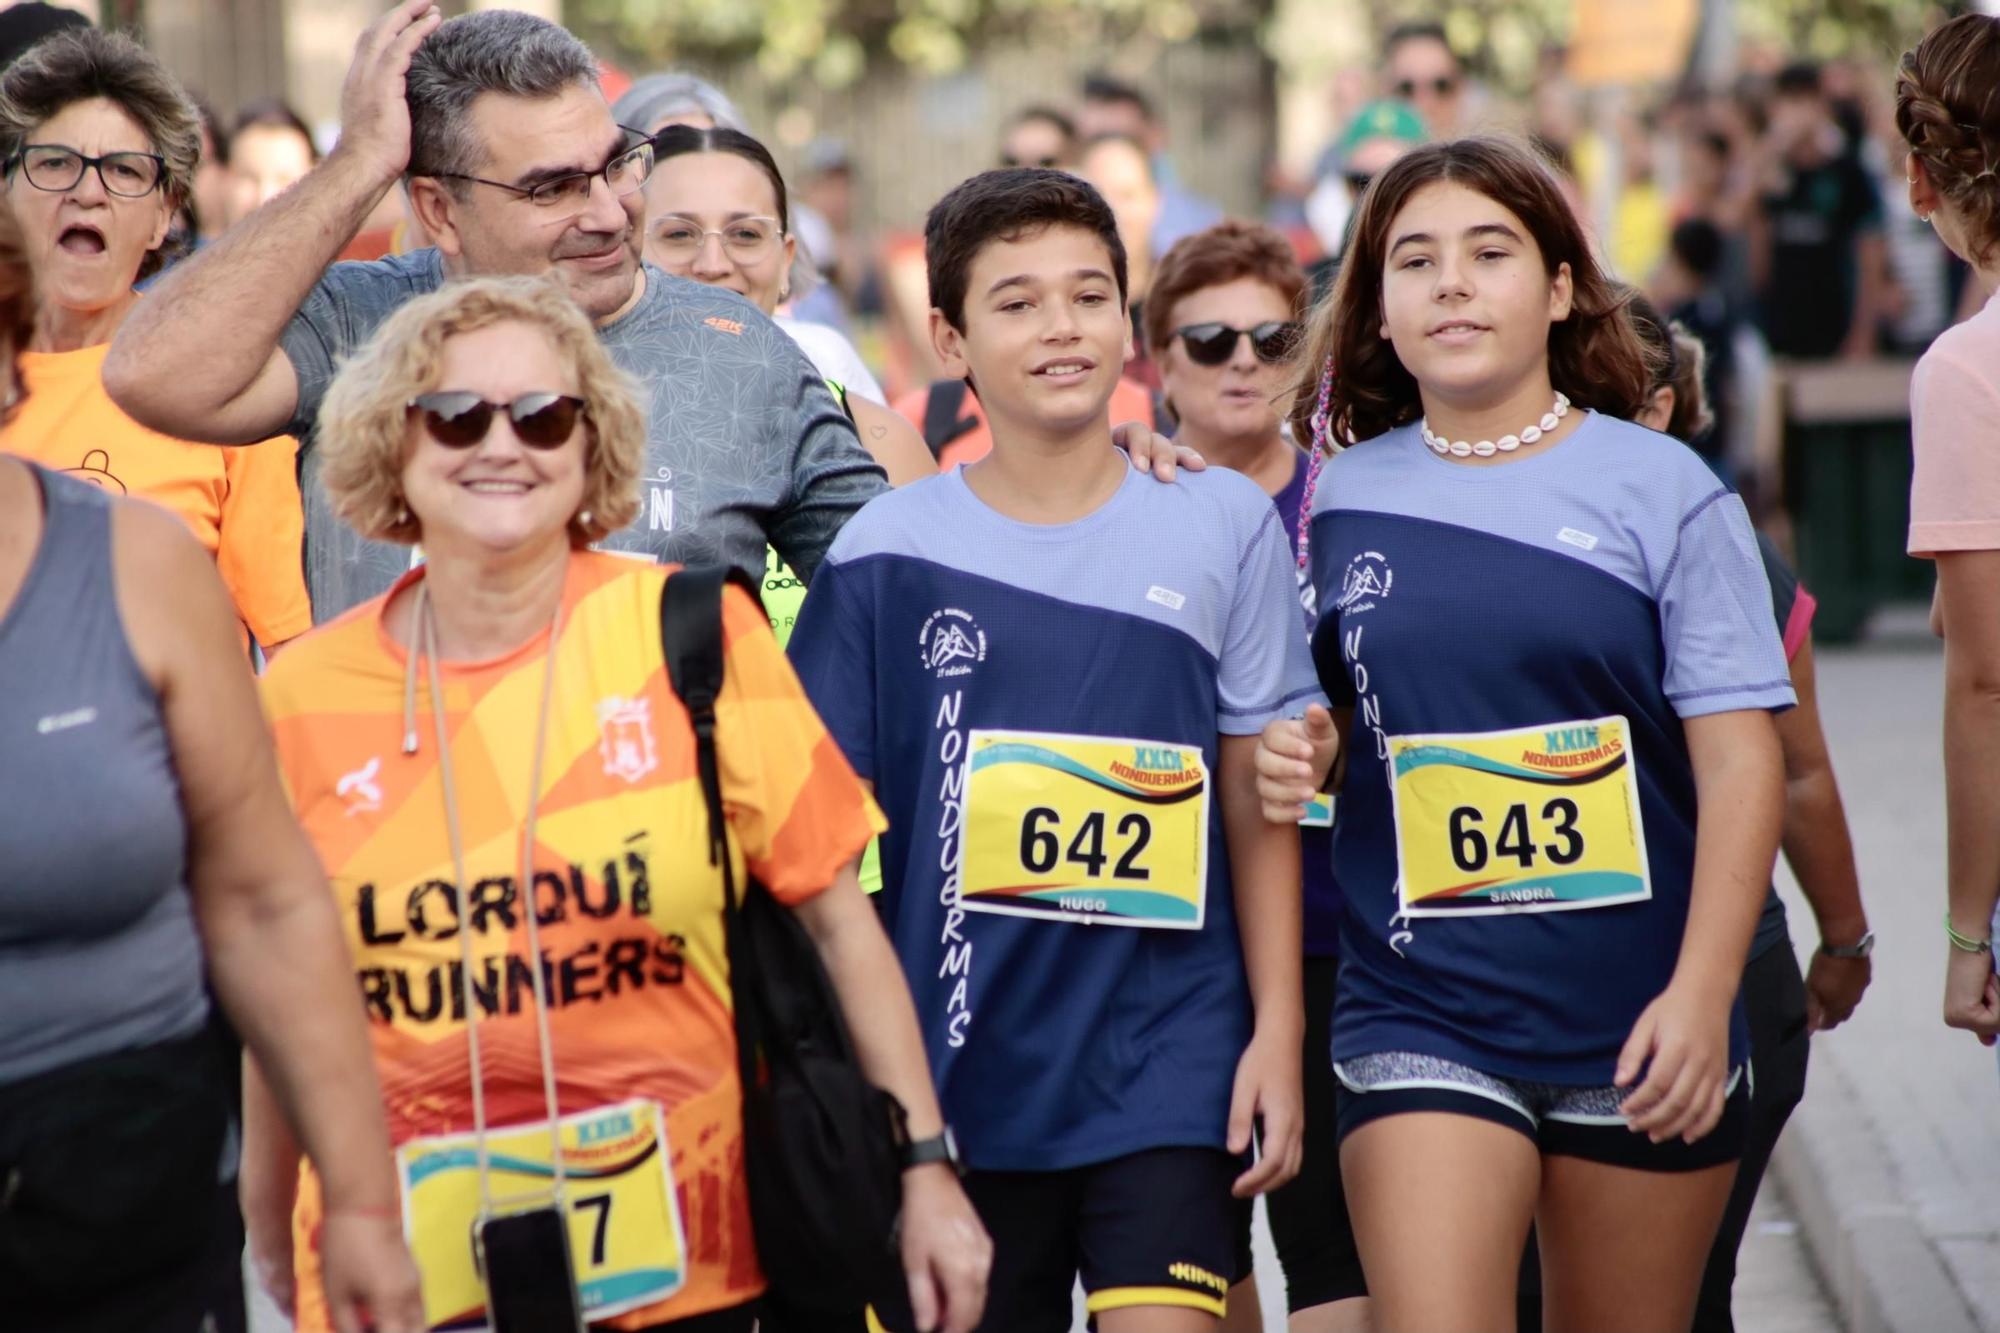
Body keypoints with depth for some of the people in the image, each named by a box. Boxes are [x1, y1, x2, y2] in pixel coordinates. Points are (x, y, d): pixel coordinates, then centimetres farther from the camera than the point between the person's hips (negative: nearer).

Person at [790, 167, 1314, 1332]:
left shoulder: (1224, 526, 3)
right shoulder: (887, 550, 1)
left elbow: (1257, 802, 6)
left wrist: (1278, 1028, 1)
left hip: (1167, 1058, -1)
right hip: (958, 1059, 1)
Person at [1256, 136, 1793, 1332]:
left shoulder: (1663, 491, -1)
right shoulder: (1339, 498, 6)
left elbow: (1740, 759, -4)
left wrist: (1702, 991, -13)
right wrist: (1297, 754, -6)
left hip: (1636, 1022, -1)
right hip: (1421, 1016, 1)